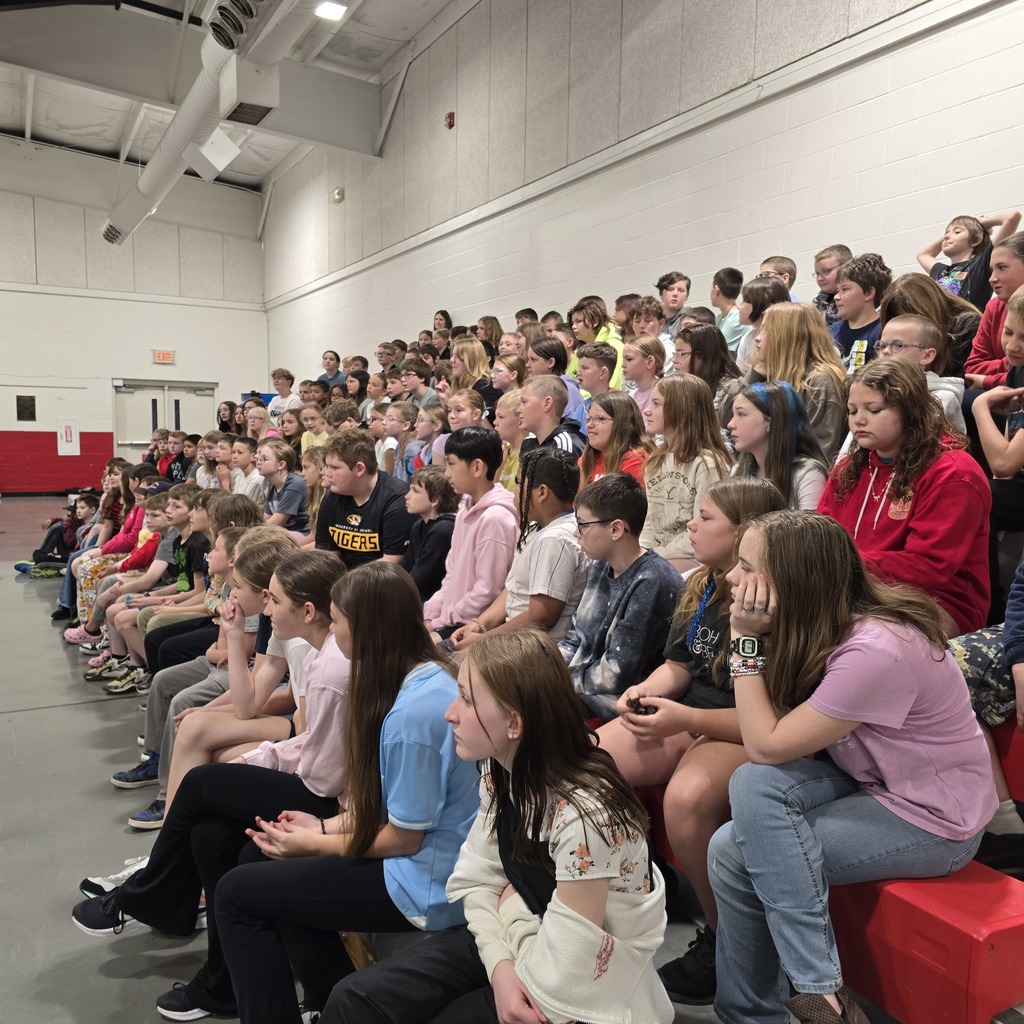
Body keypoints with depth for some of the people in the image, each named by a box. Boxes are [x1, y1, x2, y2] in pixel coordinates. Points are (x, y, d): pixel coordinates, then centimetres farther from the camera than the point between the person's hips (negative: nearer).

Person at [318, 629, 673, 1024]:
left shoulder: (584, 816, -33)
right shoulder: (500, 769, -8)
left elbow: (559, 977, -28)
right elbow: (477, 881, -1)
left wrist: (511, 909, -11)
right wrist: (500, 965, -17)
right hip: (516, 939, 6)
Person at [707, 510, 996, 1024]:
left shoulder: (875, 650, -29)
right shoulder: (819, 628, -4)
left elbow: (767, 746, -22)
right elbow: (768, 730, -3)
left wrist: (745, 640, -20)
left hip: (931, 819, -8)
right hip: (867, 781, 8)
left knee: (733, 850, -17)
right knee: (752, 783, -16)